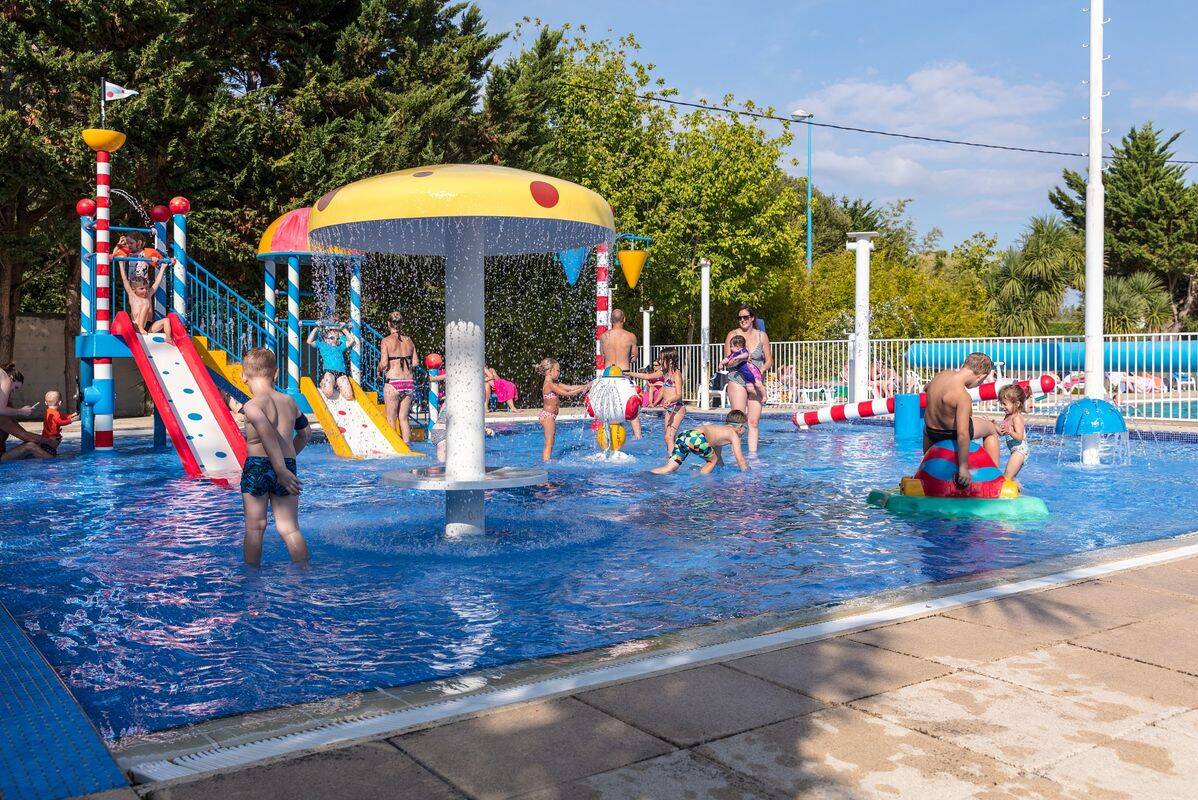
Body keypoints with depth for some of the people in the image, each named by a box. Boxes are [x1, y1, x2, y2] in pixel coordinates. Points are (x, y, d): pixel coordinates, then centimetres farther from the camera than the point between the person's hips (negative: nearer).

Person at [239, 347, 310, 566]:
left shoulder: (253, 405, -10)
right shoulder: (289, 401, 10)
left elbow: (267, 433, -27)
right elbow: (305, 432, 25)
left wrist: (280, 469, -27)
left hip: (256, 467, -4)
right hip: (289, 465, 4)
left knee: (255, 528, 10)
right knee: (289, 529, 8)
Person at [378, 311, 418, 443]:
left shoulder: (386, 340, -5)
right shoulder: (409, 340, 8)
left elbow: (384, 363, -12)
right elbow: (415, 362, 6)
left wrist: (379, 370, 7)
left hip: (393, 382, -4)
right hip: (409, 382, 5)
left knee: (391, 420, 6)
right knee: (403, 418, 13)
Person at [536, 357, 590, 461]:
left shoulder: (553, 384, 13)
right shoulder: (549, 384, -17)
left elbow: (569, 387, 12)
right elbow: (566, 393, -22)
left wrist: (585, 386, 5)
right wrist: (582, 389, -17)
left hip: (550, 416, 10)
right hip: (548, 416, -10)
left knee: (550, 443, 12)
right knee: (549, 443, -8)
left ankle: (546, 461, 15)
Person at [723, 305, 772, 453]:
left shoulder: (761, 336, 10)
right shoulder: (732, 334, 3)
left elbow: (769, 361, 11)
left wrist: (760, 370, -8)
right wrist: (740, 359, -17)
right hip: (737, 381, -2)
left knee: (754, 421, 0)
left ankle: (753, 454, 4)